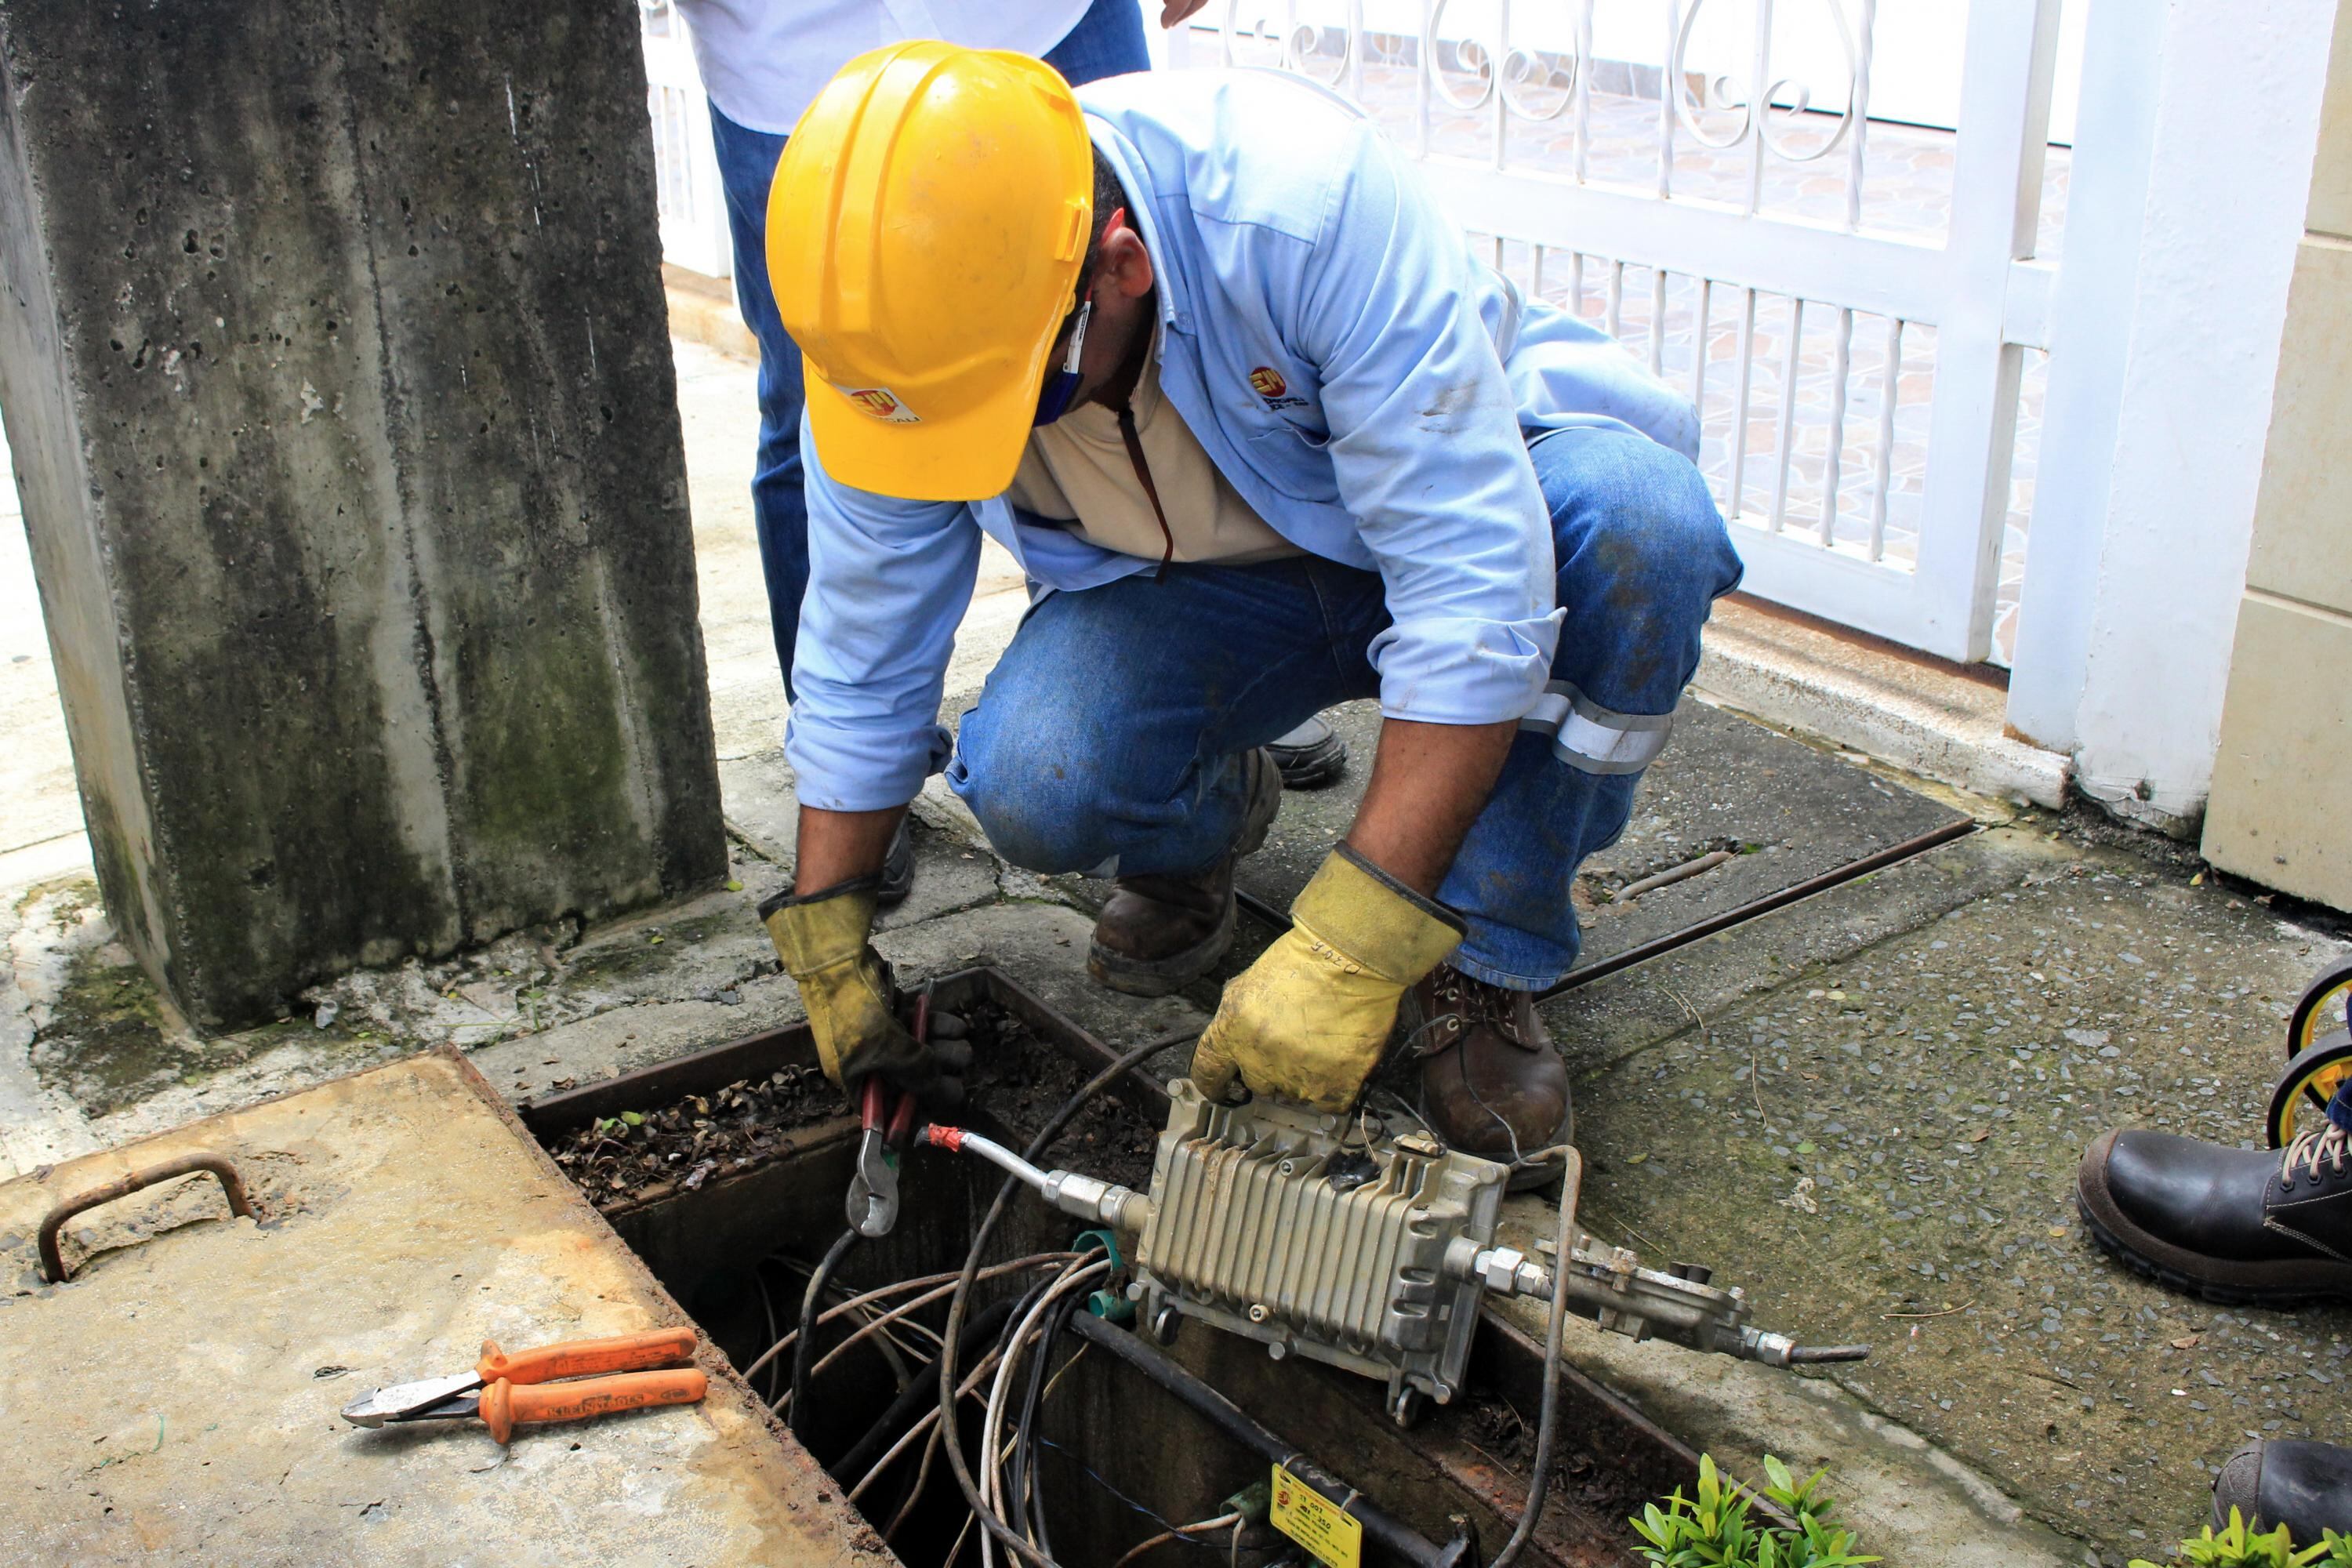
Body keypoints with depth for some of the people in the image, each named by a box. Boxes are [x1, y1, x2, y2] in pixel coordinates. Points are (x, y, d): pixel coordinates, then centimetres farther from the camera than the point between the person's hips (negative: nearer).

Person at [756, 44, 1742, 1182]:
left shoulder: (1306, 203, -37)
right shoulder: (895, 339, -22)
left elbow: (1474, 585, -38)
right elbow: (860, 669, -8)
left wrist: (1351, 949, -40)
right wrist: (827, 950, -1)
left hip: (1449, 491, -2)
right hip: (1189, 584, 2)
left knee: (1637, 514, -36)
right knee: (1031, 790, -28)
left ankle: (1480, 967, -14)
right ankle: (1194, 827, 12)